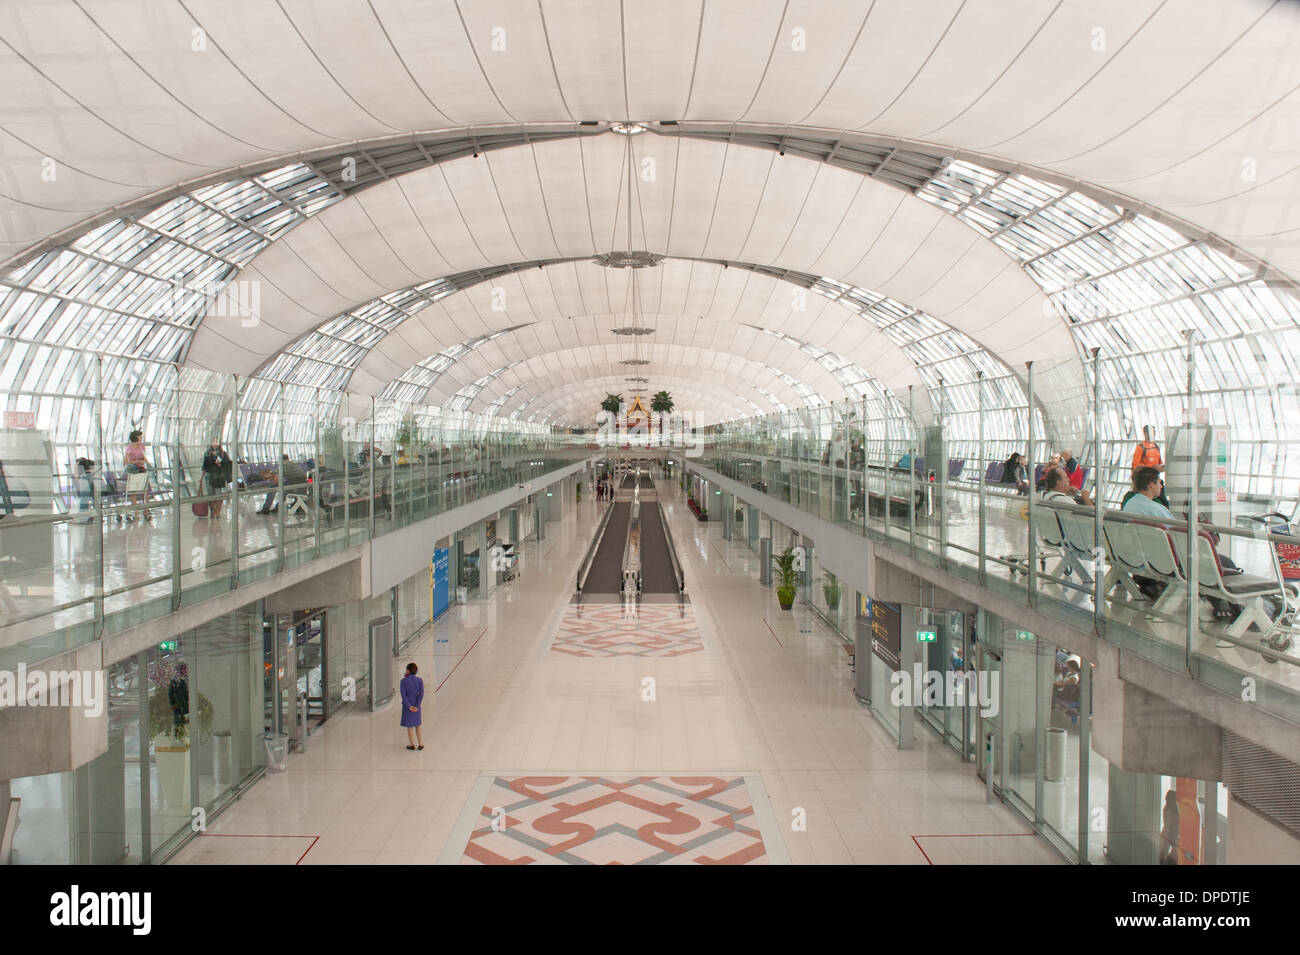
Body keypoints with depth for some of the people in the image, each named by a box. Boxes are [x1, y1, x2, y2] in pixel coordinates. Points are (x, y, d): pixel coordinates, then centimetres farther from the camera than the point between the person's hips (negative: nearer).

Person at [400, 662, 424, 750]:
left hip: (407, 705, -2)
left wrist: (409, 706, -13)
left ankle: (412, 745, 22)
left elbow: (403, 695, -17)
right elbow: (421, 694, -12)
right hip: (416, 704, 2)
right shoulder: (419, 680, -8)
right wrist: (417, 706, -11)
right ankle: (420, 744, 19)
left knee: (409, 725, 12)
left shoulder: (404, 681, -14)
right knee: (418, 724, 17)